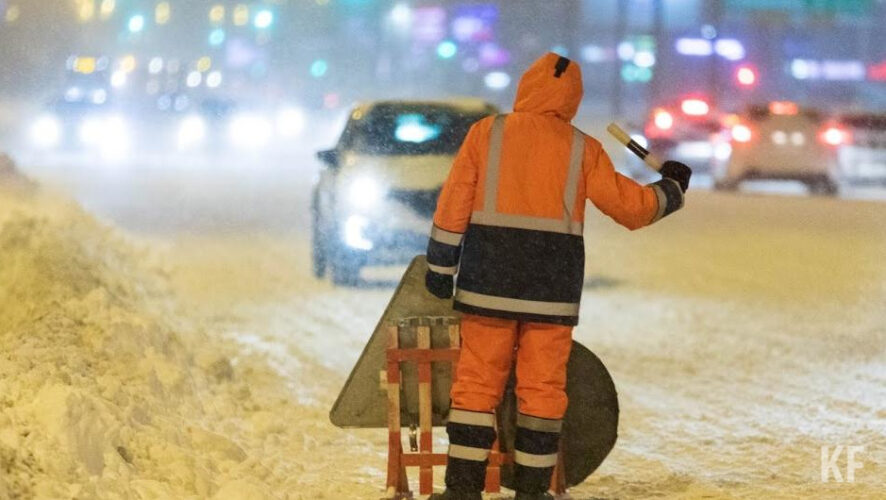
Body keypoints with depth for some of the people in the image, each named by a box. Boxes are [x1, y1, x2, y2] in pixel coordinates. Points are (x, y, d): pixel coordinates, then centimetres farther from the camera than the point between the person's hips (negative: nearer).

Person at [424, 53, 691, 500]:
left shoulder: (488, 132, 3)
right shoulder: (583, 149, 3)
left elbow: (454, 204, 0)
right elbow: (629, 206, 4)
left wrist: (440, 267, 5)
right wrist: (671, 190, 22)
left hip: (489, 278, 0)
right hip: (553, 284, 0)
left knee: (477, 380, 3)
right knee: (542, 387, 6)